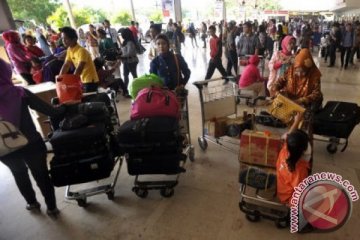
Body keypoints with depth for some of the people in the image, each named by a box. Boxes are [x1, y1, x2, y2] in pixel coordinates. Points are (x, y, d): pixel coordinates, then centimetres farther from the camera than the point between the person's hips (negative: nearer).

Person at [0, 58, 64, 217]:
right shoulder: (20, 93, -17)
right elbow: (50, 111, -14)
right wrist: (65, 108, 3)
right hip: (31, 144, -2)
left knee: (19, 174, 28)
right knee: (41, 174, 16)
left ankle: (32, 203, 47)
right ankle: (51, 208, 30)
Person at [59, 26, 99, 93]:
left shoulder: (81, 51, -20)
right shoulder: (69, 50, 5)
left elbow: (79, 69, -27)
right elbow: (66, 65, 8)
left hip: (90, 81, -8)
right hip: (83, 80, 8)